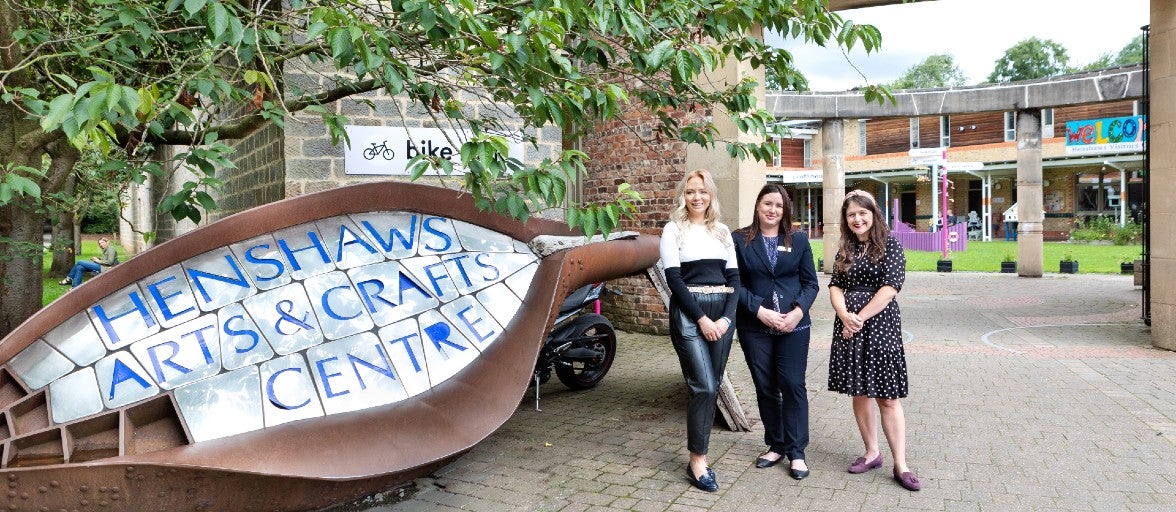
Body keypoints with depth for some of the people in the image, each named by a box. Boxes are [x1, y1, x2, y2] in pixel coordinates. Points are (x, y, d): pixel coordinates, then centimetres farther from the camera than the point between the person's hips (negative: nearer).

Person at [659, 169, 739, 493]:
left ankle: (698, 452, 15)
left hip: (722, 312, 5)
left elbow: (734, 278, 10)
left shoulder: (722, 232, 14)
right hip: (688, 313, -4)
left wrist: (726, 317, -5)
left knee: (712, 386, 4)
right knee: (704, 386, -11)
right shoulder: (673, 229, 2)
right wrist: (701, 318, -13)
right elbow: (673, 278, -6)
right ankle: (697, 461, 1)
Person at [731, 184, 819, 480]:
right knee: (765, 388, 8)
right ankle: (775, 446, 24)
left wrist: (798, 312, -10)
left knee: (793, 386, -2)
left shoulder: (798, 240, 7)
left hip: (793, 326, 0)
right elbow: (736, 283, -3)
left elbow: (811, 283, 6)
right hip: (754, 327, 0)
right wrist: (760, 311, -13)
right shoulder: (740, 240, 2)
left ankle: (796, 452, 10)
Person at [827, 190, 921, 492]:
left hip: (880, 325, -4)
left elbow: (890, 287, -11)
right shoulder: (845, 250, 12)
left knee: (887, 397, -3)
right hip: (849, 327, 4)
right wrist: (845, 315, -13)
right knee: (859, 392, 9)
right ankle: (872, 453, 22)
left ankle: (900, 465, 2)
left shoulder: (890, 245, -1)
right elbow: (835, 286, 6)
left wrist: (860, 318, -13)